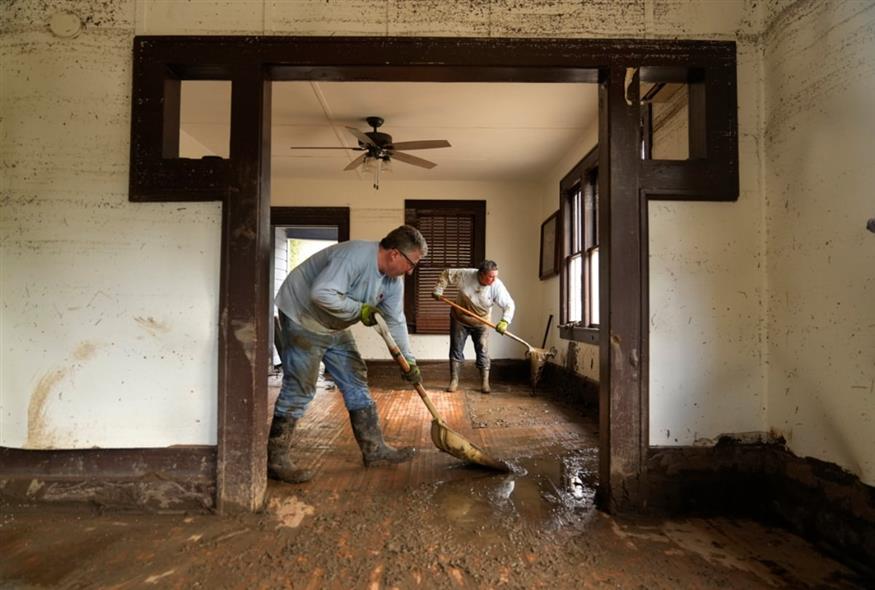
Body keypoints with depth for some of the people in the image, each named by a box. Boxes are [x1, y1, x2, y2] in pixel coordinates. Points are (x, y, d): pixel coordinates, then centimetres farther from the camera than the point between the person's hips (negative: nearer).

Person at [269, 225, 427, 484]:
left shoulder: (393, 280, -2)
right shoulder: (356, 256, -30)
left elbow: (396, 322, 5)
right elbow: (322, 293, -39)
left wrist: (409, 362, 5)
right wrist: (360, 309, -27)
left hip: (334, 328, 9)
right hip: (302, 318, -9)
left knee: (356, 383, 8)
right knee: (298, 391, -5)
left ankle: (374, 448, 18)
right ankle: (276, 460, 10)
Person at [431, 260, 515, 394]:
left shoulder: (497, 286, -23)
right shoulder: (466, 275, -24)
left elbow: (509, 304, -22)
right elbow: (447, 274, -9)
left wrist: (505, 321, -38)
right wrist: (438, 290, -13)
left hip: (481, 322, 0)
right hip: (459, 318, 0)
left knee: (483, 352, 0)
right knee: (456, 350, 3)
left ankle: (485, 382, 12)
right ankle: (454, 381, 13)